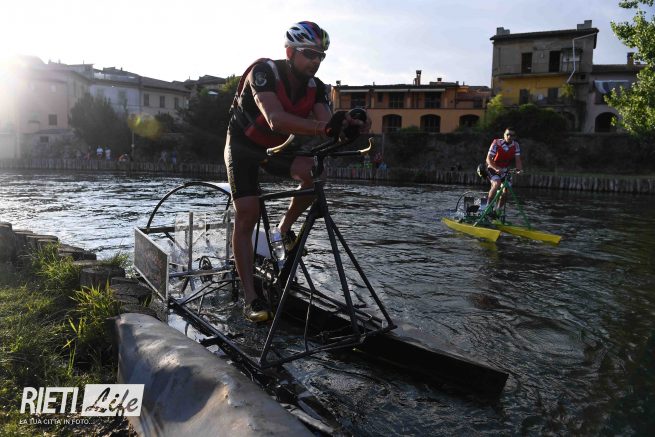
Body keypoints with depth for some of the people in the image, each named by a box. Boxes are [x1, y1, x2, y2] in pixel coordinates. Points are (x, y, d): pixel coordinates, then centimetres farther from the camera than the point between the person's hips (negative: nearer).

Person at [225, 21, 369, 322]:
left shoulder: (315, 87, -11)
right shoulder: (264, 71, -28)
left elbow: (326, 122, -24)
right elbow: (276, 119, -45)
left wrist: (350, 125, -47)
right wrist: (323, 127, -59)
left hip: (275, 147, 5)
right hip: (243, 145, -4)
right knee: (247, 215, -15)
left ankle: (283, 229, 0)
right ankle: (250, 298, -10)